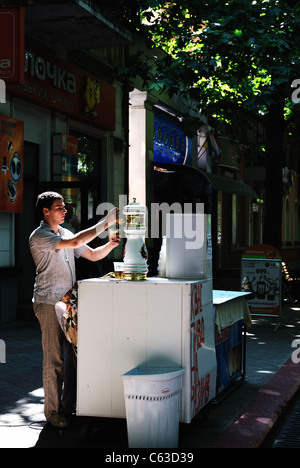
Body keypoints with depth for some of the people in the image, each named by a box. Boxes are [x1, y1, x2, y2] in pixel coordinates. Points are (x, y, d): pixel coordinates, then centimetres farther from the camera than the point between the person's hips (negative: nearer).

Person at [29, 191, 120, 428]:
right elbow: (74, 243, -23)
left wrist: (111, 244, -3)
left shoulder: (66, 234, 16)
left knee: (74, 355, 7)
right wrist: (104, 223, -21)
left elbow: (93, 255, 17)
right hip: (49, 304, -7)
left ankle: (68, 406, 18)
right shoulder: (39, 236, -10)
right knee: (54, 360, -3)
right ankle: (53, 411, 8)